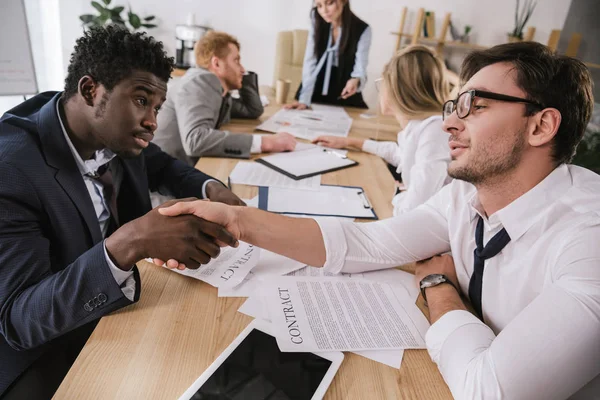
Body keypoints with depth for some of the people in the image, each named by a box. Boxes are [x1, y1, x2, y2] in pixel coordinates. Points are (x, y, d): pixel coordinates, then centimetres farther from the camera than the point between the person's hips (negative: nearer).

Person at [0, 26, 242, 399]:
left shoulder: (116, 133, -9)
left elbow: (163, 166, 12)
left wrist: (211, 187, -9)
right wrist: (126, 245, -45)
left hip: (119, 304, 6)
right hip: (43, 347, -6)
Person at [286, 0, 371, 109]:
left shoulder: (362, 30, -10)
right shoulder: (317, 24, -5)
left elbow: (360, 69, -14)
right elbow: (310, 63, -11)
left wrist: (355, 81, -39)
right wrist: (304, 100, -21)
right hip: (315, 96, 1)